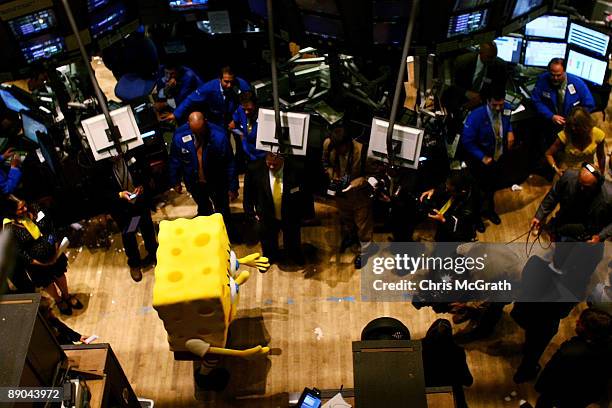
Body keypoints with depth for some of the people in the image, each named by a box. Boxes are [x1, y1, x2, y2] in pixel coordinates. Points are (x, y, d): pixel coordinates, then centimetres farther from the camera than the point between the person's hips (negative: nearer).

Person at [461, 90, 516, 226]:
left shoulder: (507, 109, -14)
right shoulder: (476, 116, -30)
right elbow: (467, 141, -24)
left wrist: (510, 131, -8)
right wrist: (482, 157, -27)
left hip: (499, 157, 5)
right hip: (480, 160, -5)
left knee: (493, 186, 24)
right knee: (480, 189, 13)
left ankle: (489, 210, 52)